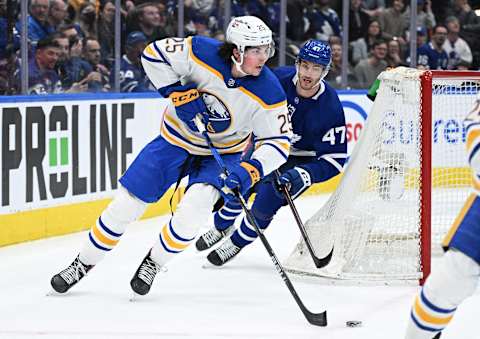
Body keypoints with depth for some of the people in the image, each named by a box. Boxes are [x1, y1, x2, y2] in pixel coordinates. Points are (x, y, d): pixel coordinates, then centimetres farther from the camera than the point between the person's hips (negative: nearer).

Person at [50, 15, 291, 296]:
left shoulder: (269, 92, -24)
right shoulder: (202, 52, -26)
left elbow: (279, 141, -17)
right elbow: (154, 54, -16)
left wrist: (251, 170, -33)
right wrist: (178, 93, -26)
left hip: (222, 154, -1)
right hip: (177, 139, 1)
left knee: (195, 206, -27)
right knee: (127, 202, 0)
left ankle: (154, 263, -2)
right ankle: (84, 263, 20)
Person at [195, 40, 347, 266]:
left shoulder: (330, 108, -29)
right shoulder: (279, 79, -20)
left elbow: (334, 159, -26)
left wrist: (300, 175, -37)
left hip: (302, 159, -4)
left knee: (268, 198, -17)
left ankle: (237, 243, 10)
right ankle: (221, 226, 34)